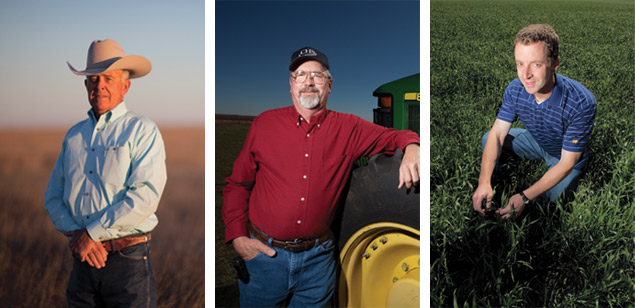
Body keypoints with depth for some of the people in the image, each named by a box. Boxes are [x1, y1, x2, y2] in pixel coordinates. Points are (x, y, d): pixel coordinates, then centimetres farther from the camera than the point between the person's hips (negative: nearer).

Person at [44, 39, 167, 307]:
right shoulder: (74, 135, 14)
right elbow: (53, 196, 12)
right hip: (83, 258, 5)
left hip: (127, 258, -5)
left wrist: (92, 233, -13)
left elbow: (145, 196, -15)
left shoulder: (142, 130, -4)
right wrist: (76, 234, -6)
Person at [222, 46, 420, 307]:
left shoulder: (348, 129, 1)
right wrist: (237, 236, -5)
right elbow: (237, 184, 6)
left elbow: (394, 136, 9)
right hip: (264, 254, 0)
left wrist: (412, 148, -16)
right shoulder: (265, 123, 2)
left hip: (317, 259, 0)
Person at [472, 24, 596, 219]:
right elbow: (497, 135, -20)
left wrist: (525, 197, -37)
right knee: (487, 140, -7)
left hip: (565, 157, -4)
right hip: (536, 142, 4)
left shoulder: (581, 103, -38)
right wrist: (484, 182, -34)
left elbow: (567, 162, -32)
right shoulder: (515, 90, -24)